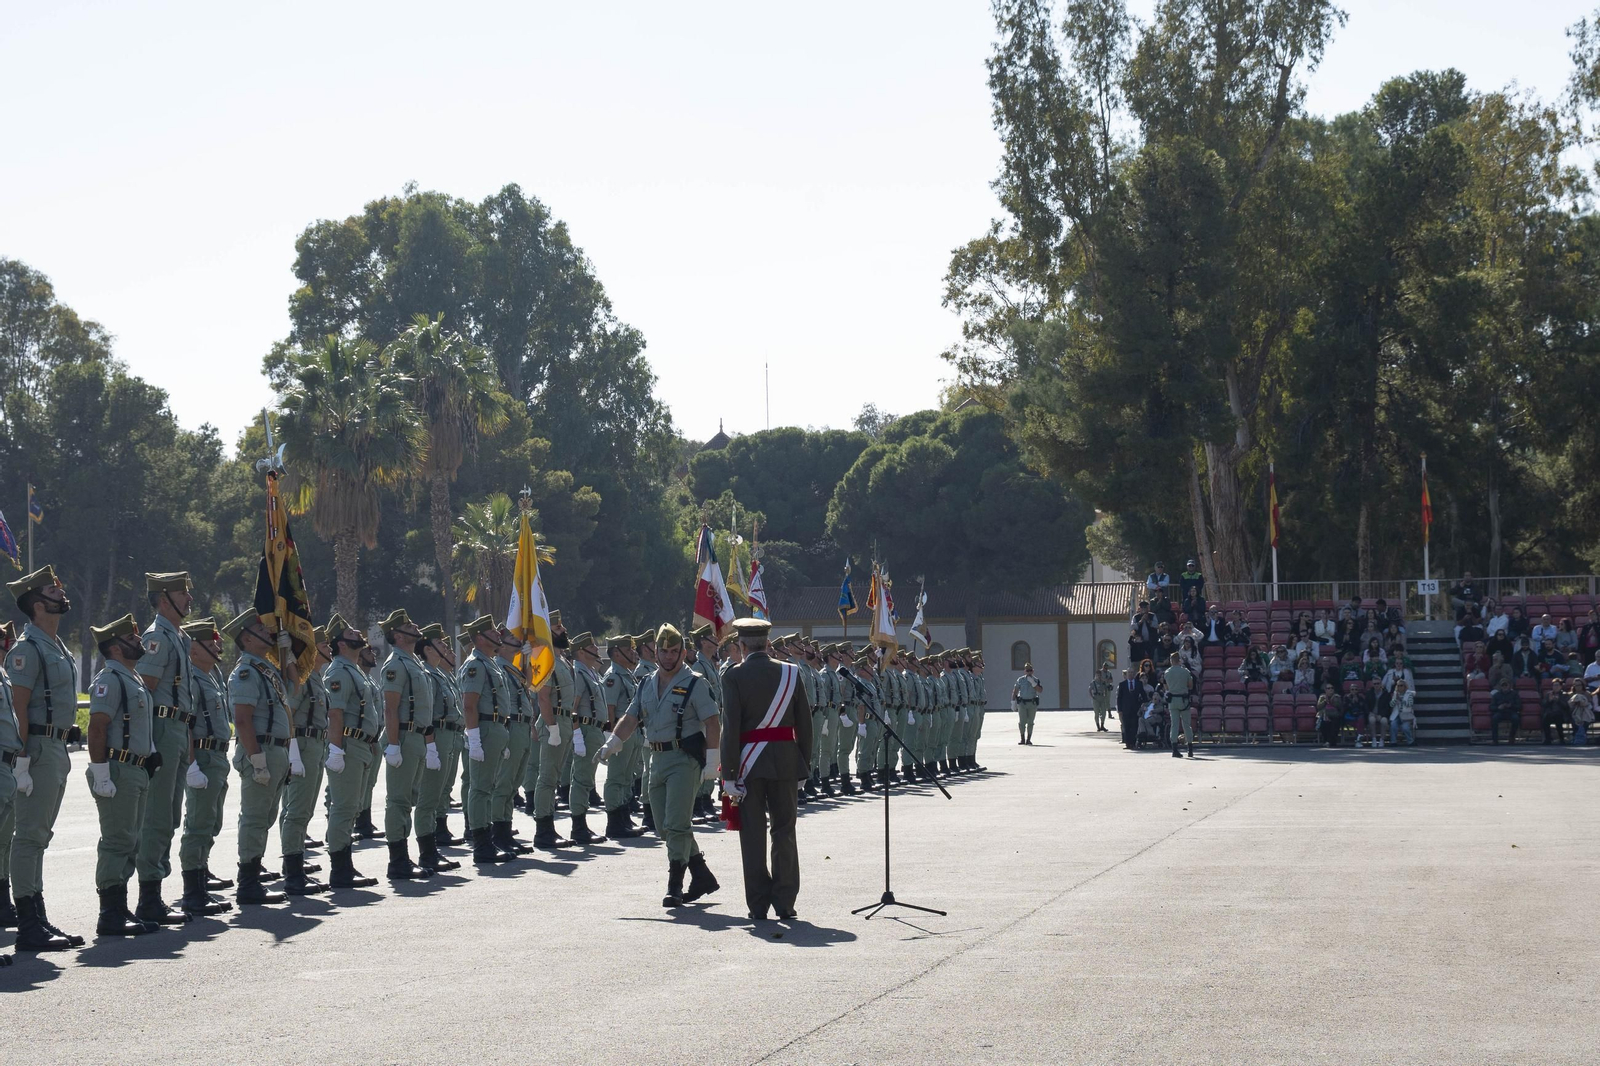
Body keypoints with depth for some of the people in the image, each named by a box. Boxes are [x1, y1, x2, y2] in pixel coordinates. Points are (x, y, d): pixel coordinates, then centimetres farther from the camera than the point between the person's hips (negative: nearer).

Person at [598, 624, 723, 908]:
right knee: (665, 827, 9)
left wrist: (711, 760, -15)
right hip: (657, 759, 7)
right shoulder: (647, 686, 14)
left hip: (684, 759, -7)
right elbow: (631, 719, 11)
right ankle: (702, 876, 21)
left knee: (675, 825, -12)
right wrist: (613, 742, -5)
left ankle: (675, 887, -9)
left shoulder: (693, 684, -5)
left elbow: (712, 723, -8)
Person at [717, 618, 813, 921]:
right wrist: (804, 765, 12)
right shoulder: (791, 672, 3)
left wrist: (729, 773, -9)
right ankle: (785, 903, 6)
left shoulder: (734, 676, -6)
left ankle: (758, 905, 3)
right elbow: (804, 723, 4)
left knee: (753, 834, 3)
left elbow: (730, 726, -11)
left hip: (749, 762, -2)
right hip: (785, 760, 2)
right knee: (784, 831, 8)